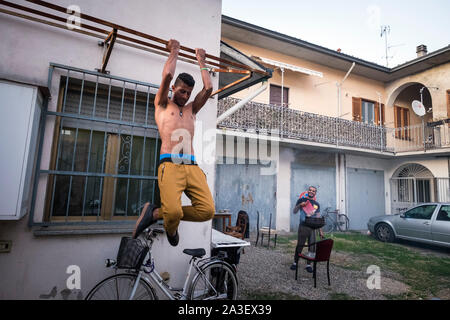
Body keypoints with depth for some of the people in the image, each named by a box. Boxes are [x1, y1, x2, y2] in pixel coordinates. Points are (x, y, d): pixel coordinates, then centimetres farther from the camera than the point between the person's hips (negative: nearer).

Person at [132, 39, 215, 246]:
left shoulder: (191, 109, 29)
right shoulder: (162, 104, 20)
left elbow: (208, 88, 17)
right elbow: (167, 76, 7)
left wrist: (201, 61, 29)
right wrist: (174, 52, 22)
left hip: (192, 166, 4)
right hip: (170, 165, -4)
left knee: (207, 211, -16)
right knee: (173, 212, -27)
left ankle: (156, 213, 6)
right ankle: (171, 228, 12)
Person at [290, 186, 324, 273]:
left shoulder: (317, 204, 10)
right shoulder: (302, 200, 2)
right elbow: (294, 212, 4)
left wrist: (320, 231, 8)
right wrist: (300, 205, -13)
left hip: (312, 227, 3)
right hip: (303, 227, -3)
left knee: (312, 247, 4)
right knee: (299, 245, 1)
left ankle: (308, 264, 19)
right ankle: (295, 262, 18)